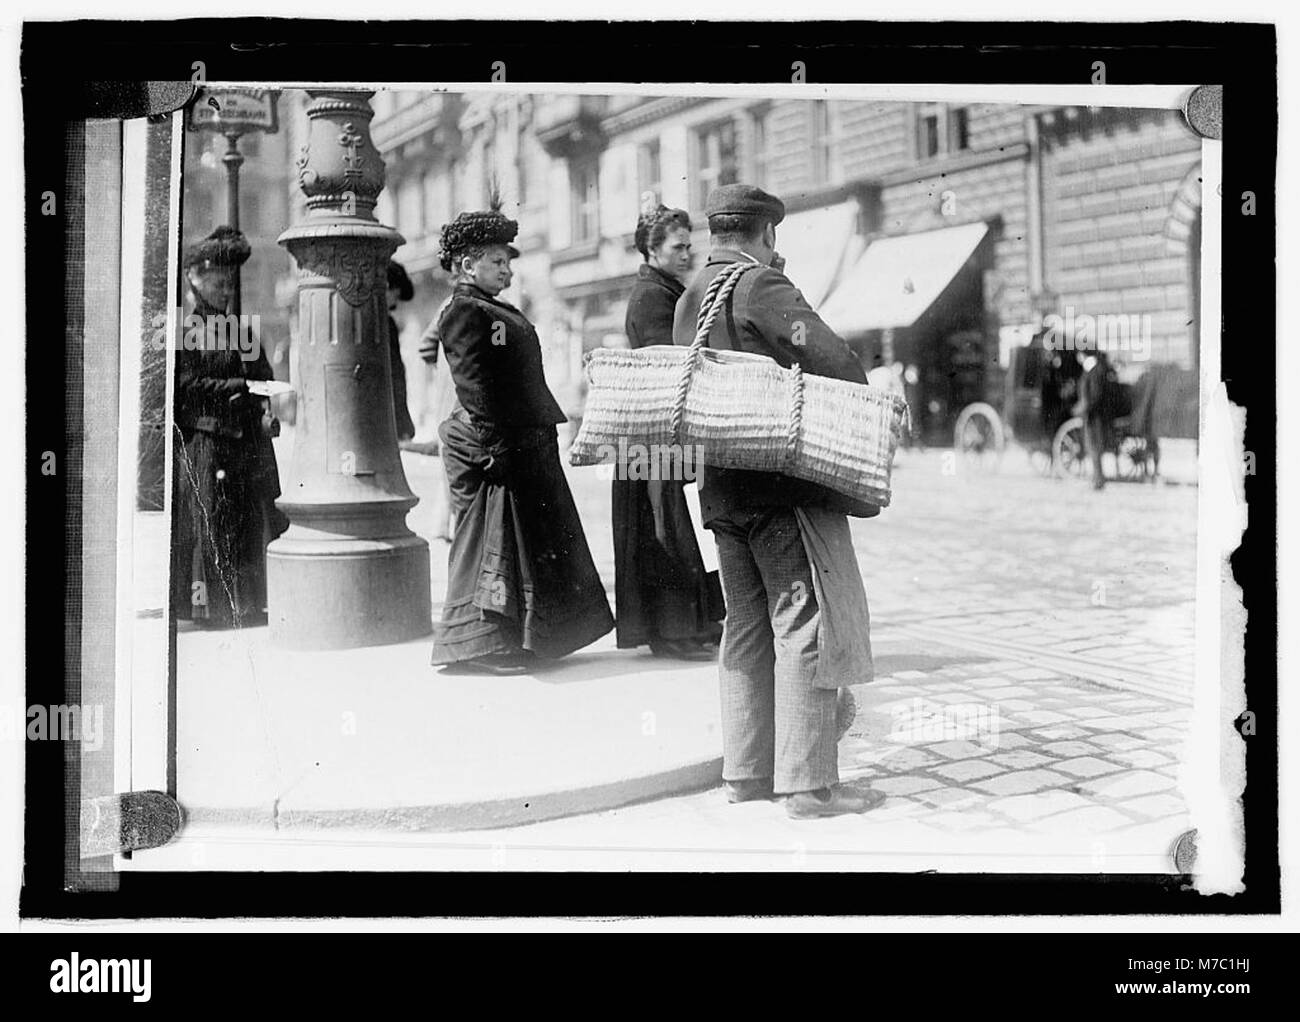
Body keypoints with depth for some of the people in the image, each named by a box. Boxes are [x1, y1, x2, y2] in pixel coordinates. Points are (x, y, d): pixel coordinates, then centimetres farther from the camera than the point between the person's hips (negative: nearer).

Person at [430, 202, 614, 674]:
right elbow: (474, 386, -18)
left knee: (538, 540, 12)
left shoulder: (498, 311, 20)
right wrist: (495, 447, -22)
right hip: (493, 447, -10)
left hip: (527, 443, 10)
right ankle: (483, 642, 3)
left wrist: (546, 431, 20)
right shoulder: (463, 312, -11)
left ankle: (522, 639, 20)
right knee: (493, 541, -5)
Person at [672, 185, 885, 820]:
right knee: (803, 625, -5)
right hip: (787, 481, -8)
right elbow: (834, 361, -19)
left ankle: (745, 771, 18)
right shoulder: (762, 286, -11)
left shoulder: (688, 300, 15)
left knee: (747, 628, 14)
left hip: (722, 487, 8)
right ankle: (807, 783, -3)